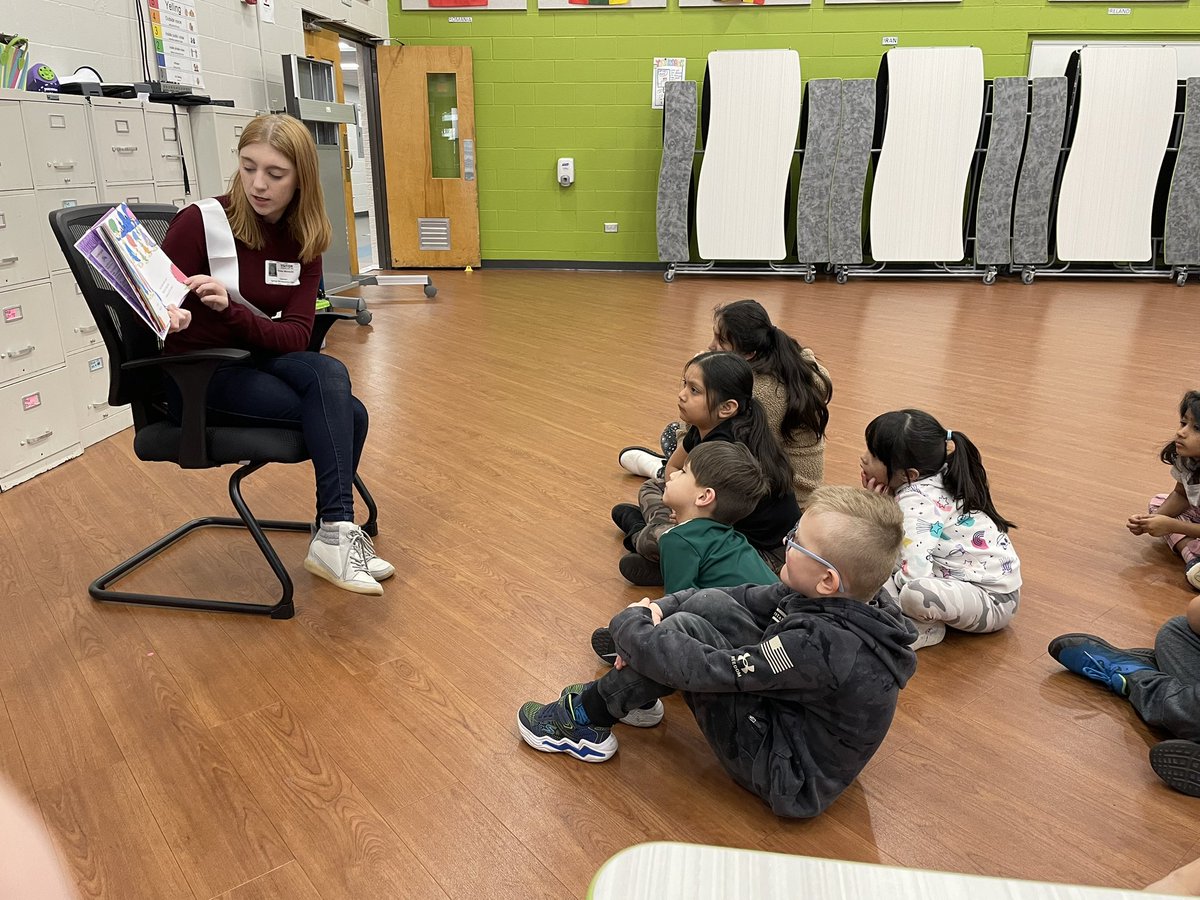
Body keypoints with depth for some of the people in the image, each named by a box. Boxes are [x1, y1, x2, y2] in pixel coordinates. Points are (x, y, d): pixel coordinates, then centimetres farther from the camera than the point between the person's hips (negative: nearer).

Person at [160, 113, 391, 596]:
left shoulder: (303, 238, -1)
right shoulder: (201, 221, -13)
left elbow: (296, 335, -11)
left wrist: (230, 310, -30)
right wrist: (170, 318, -32)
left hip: (259, 360, 5)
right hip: (197, 375, -5)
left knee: (328, 374, -28)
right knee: (345, 414, -25)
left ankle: (335, 533, -18)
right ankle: (337, 532, -17)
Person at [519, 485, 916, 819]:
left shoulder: (822, 645, -35)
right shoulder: (835, 599, -10)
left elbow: (708, 670, -32)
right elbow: (745, 598, 0)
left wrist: (632, 626, -17)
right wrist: (658, 609, -12)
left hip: (790, 776, -8)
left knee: (683, 630, -20)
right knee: (707, 604, -2)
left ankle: (587, 722, 0)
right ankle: (635, 695, 16)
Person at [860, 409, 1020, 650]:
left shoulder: (916, 501, -27)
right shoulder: (922, 483, -2)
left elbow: (914, 575, -34)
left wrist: (885, 583, -14)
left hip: (993, 601, -10)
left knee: (914, 595, -39)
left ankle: (929, 628, -6)